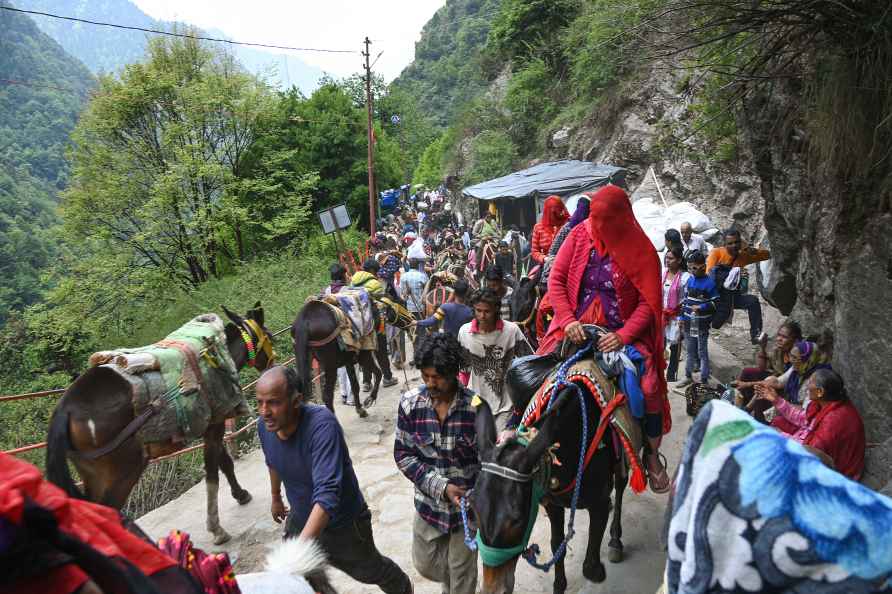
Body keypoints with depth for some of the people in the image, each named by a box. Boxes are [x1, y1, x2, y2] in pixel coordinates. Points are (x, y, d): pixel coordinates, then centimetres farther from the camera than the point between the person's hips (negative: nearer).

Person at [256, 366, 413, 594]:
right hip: (301, 520, 5)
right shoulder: (264, 426, -15)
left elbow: (327, 493, -44)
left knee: (370, 571, 21)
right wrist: (276, 498, 23)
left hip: (343, 524, -5)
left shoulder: (321, 424, -37)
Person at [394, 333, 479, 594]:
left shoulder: (476, 406, -20)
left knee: (462, 572, 13)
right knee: (425, 564, 22)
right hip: (428, 502, 3)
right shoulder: (410, 403, -14)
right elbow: (403, 455, -8)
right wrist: (441, 487, -17)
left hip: (467, 504, -3)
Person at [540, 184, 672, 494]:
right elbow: (556, 279, -3)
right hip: (576, 328, 2)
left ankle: (652, 456, 11)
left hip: (623, 333, -1)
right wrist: (568, 320, -16)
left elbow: (649, 302, -9)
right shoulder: (580, 235, -2)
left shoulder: (641, 250, -7)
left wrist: (622, 336, -21)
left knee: (650, 389, -15)